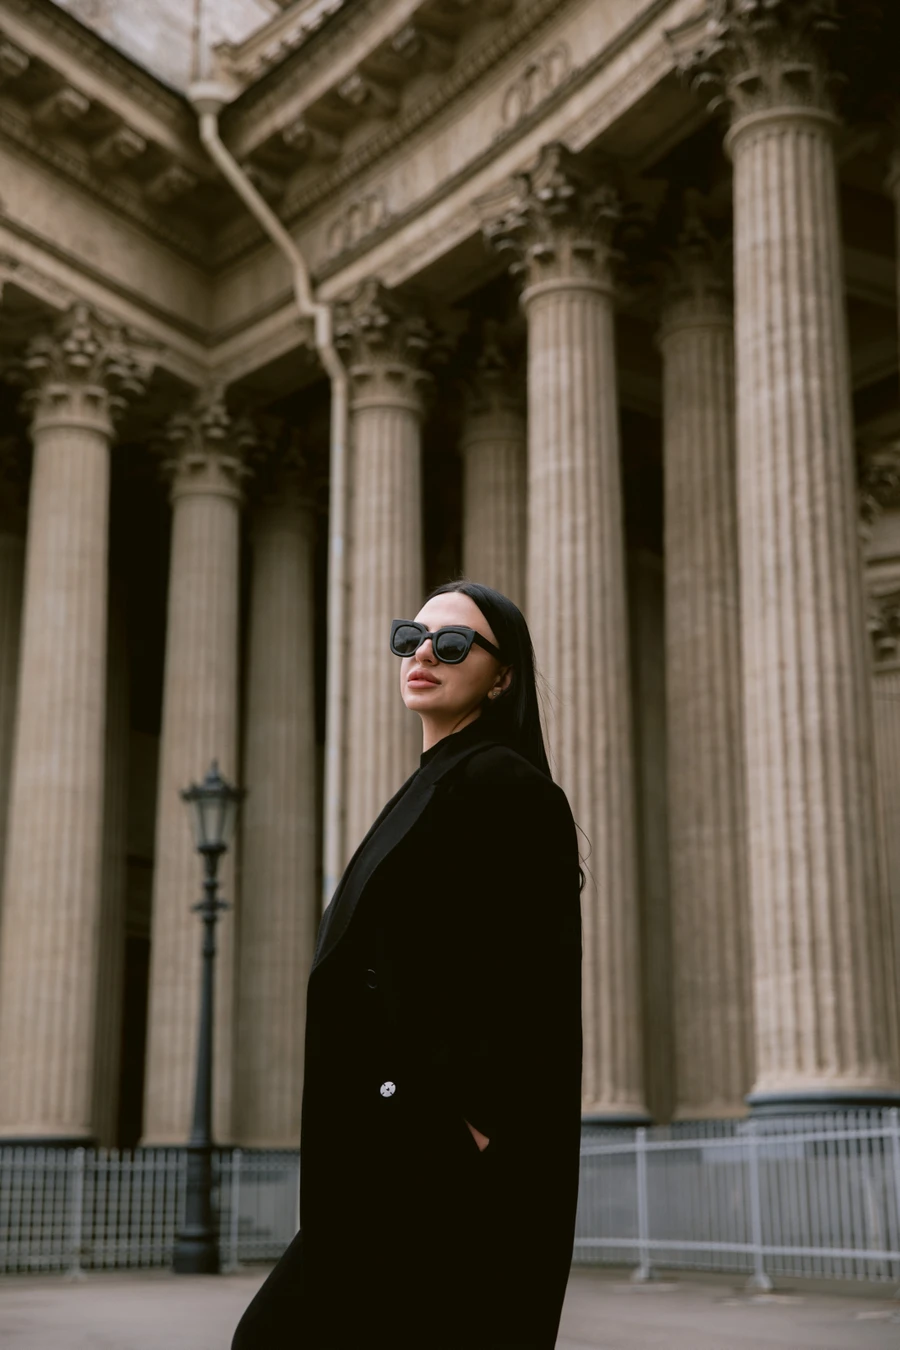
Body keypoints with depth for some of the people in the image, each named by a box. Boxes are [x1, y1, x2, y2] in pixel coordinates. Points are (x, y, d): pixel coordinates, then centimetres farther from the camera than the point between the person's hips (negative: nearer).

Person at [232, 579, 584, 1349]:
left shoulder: (505, 785, -9)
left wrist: (474, 1130, -23)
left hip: (450, 1158, -10)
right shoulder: (435, 786, 20)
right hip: (406, 1149, 10)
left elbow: (528, 982, -18)